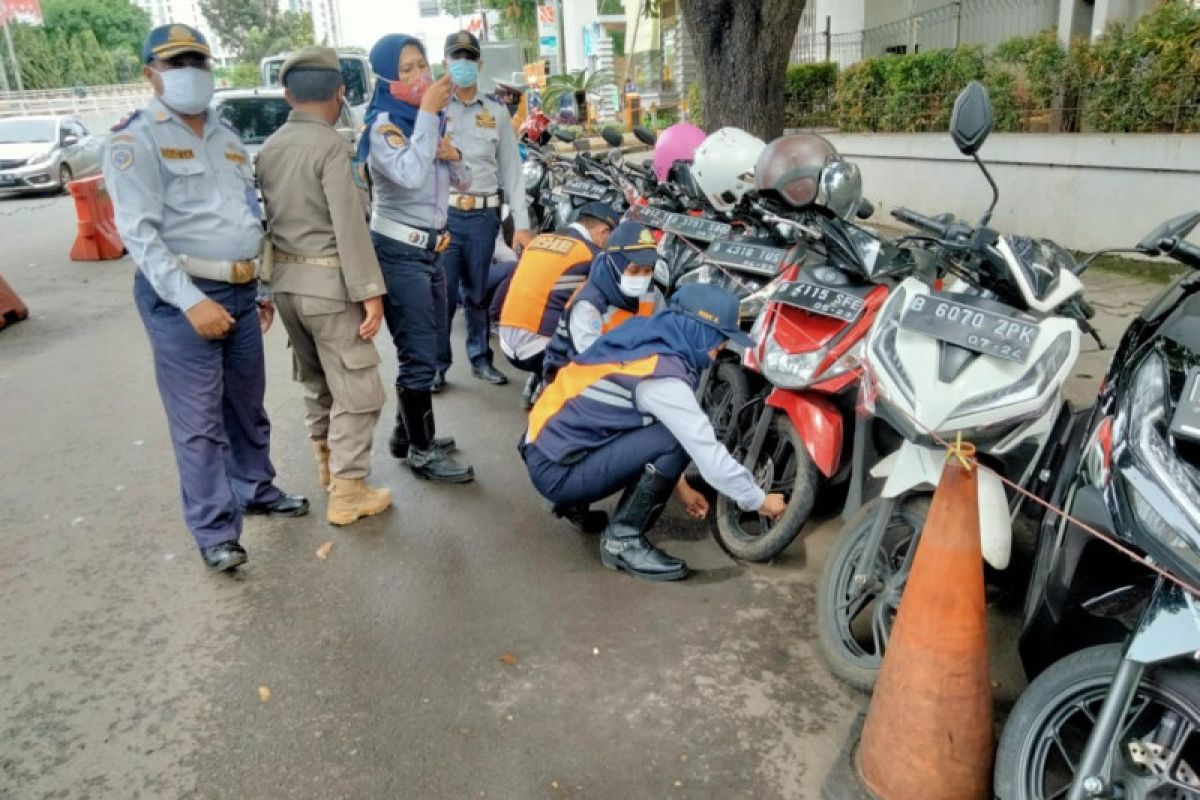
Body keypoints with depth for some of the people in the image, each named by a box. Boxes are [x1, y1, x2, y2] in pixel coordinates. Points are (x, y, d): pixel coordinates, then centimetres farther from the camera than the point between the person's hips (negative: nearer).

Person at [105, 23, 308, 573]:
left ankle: (255, 489, 35)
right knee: (199, 421, -2)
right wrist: (191, 301, -23)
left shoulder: (227, 138, 16)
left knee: (248, 405, 17)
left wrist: (264, 288, 18)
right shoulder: (136, 140, -7)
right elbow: (139, 232, -16)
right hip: (180, 296, -7)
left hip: (240, 293, 7)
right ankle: (215, 531, 7)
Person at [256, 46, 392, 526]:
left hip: (283, 279, 8)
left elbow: (263, 218, 12)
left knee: (315, 378, 22)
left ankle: (327, 460, 38)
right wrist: (370, 291, -17)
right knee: (357, 390, 0)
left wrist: (263, 284, 19)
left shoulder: (269, 148, 9)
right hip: (328, 281, -8)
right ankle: (347, 493, 3)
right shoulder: (331, 145, -14)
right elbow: (349, 226, -19)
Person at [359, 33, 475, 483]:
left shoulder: (428, 120, 13)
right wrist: (427, 113, -24)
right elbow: (410, 176, -31)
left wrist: (453, 156, -4)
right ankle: (421, 452, 4)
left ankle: (407, 435, 28)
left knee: (422, 349, 14)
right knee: (419, 355, -6)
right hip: (399, 252, -8)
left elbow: (462, 182, 18)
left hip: (428, 249, 8)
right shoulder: (384, 125, -12)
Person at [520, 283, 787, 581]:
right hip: (556, 470, -9)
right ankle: (622, 540, -5)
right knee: (674, 440, -19)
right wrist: (759, 501, -4)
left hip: (545, 447, 9)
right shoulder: (663, 376, -22)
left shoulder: (643, 337, 5)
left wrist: (676, 481, 21)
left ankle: (574, 503, 18)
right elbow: (708, 454, -19)